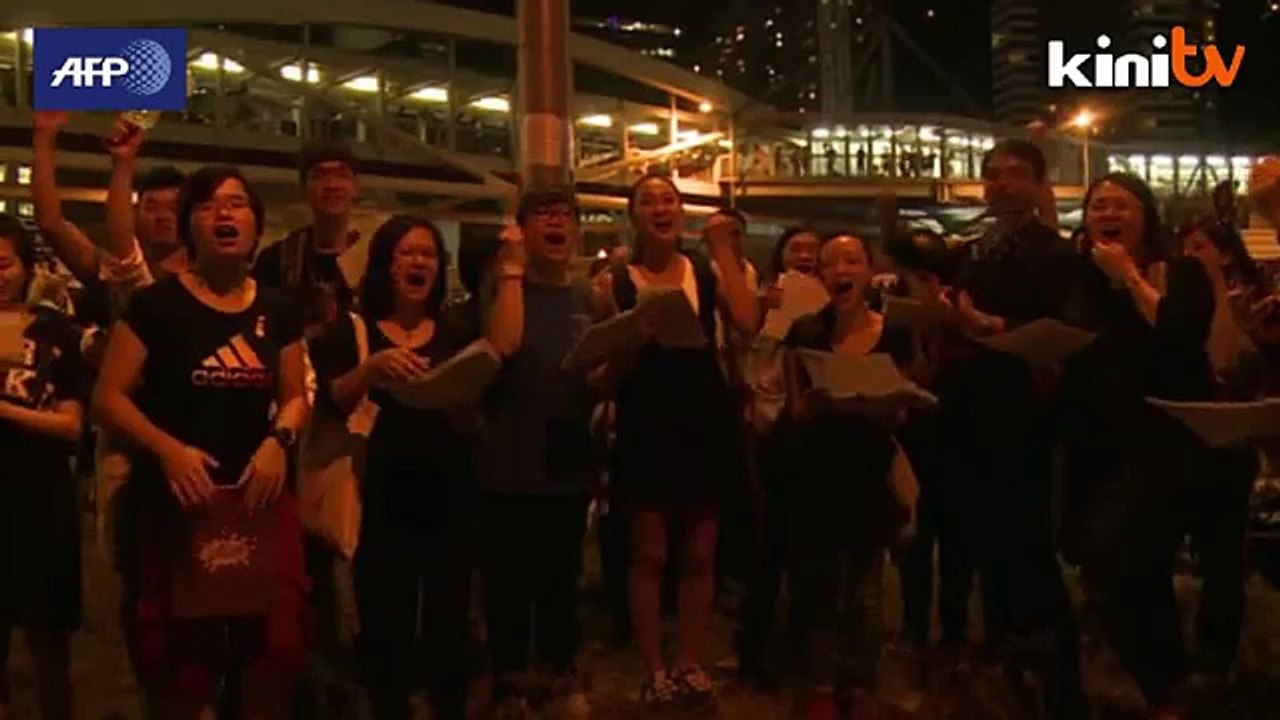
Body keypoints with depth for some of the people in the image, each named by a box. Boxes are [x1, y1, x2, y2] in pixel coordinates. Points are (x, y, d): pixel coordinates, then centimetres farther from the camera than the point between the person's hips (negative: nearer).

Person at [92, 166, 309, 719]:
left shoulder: (276, 310, 6)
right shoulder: (156, 304, -5)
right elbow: (108, 397, -6)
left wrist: (279, 440, -9)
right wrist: (168, 450, -21)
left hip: (261, 497, 3)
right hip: (179, 500, -3)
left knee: (275, 656, 6)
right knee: (182, 670, 7)